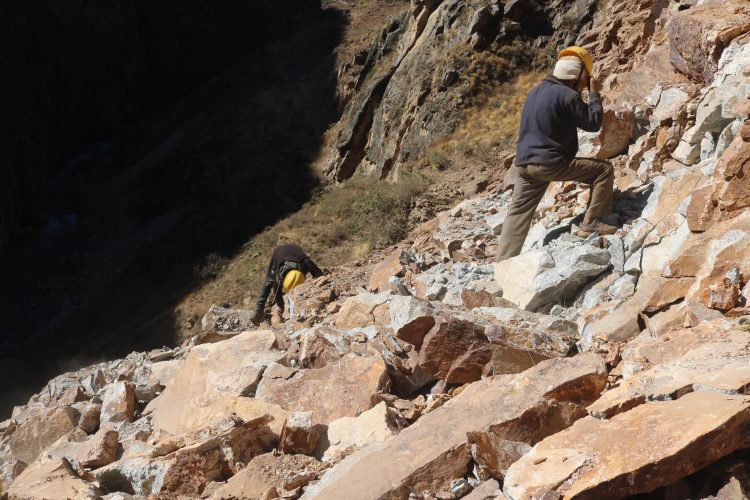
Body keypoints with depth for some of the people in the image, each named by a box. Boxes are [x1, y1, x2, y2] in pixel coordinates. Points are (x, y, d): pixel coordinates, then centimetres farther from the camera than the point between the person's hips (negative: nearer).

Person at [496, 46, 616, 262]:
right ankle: (591, 222, 1)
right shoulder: (569, 95, -9)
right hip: (551, 163, -8)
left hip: (524, 162, 8)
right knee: (604, 169, 2)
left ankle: (503, 262, 7)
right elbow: (593, 123, -4)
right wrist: (595, 94, 7)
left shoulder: (536, 91, 17)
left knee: (518, 214, 10)